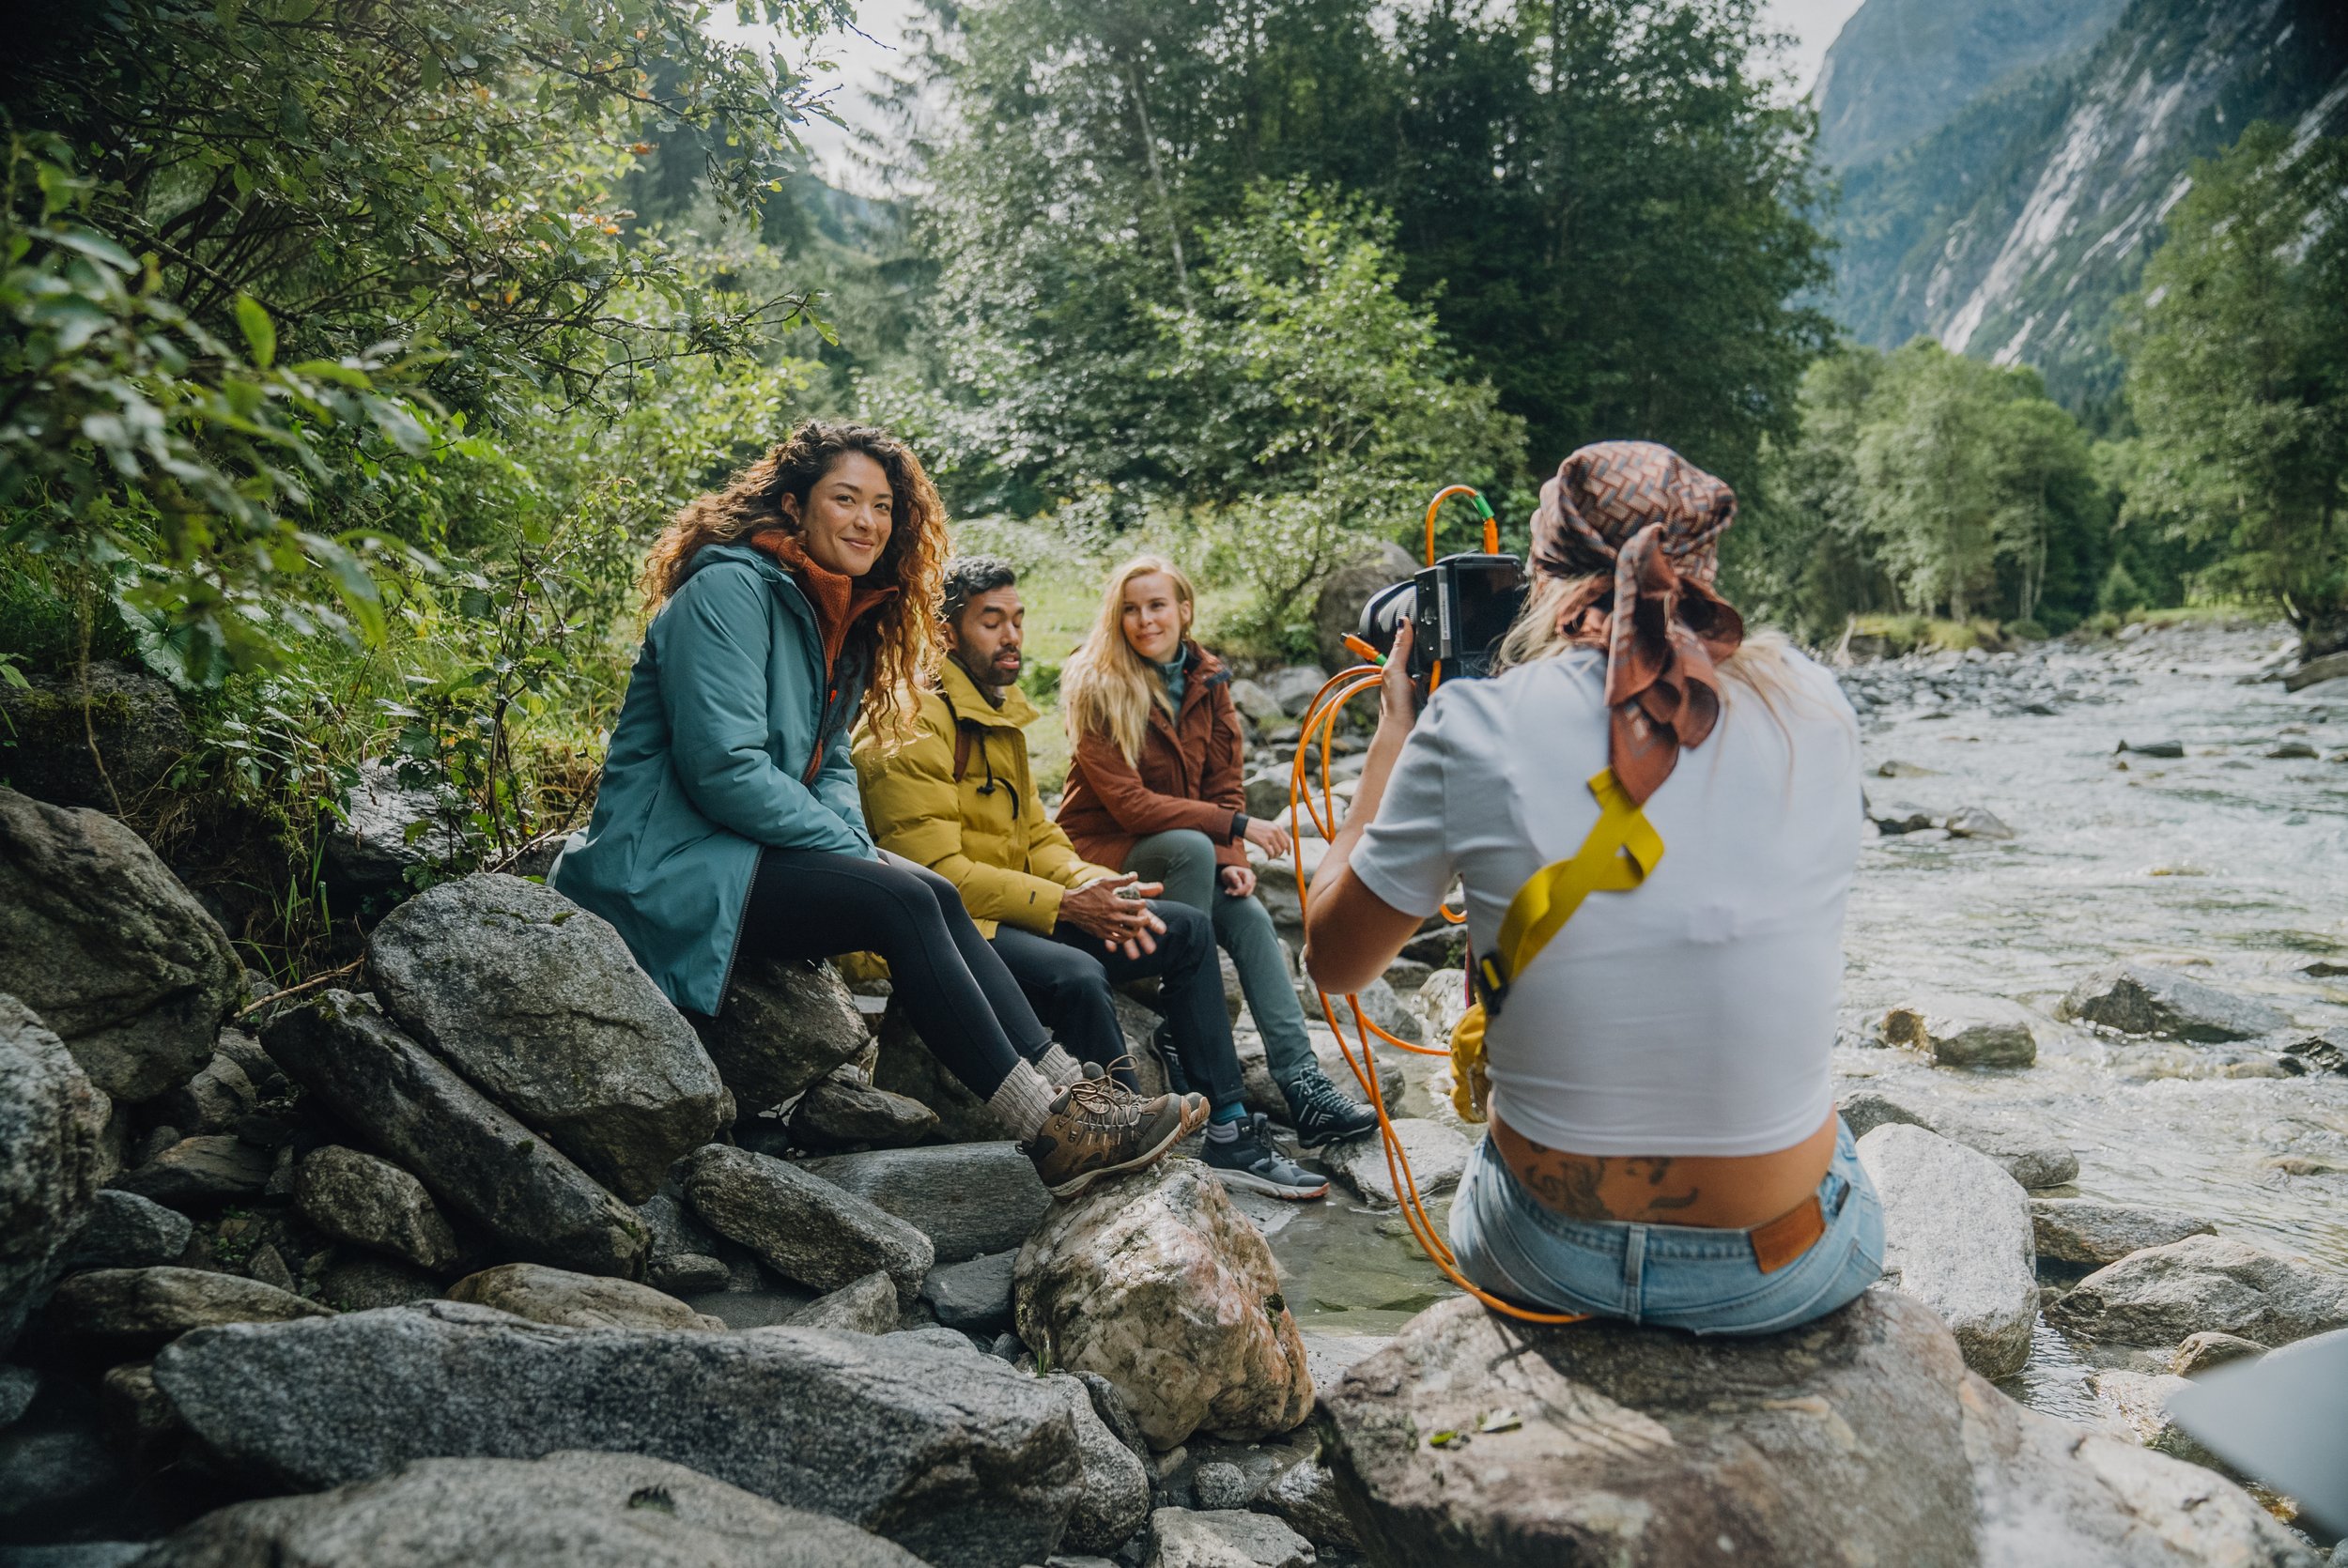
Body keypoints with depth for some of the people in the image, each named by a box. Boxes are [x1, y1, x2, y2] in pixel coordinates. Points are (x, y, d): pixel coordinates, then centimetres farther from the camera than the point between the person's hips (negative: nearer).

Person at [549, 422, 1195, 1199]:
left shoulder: (841, 617, 14)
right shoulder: (730, 588, -14)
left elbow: (829, 764, 16)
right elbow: (724, 767, -22)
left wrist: (859, 849, -5)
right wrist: (852, 853, -15)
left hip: (745, 849, 9)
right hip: (668, 862, -9)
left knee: (934, 896, -10)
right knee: (905, 903, -22)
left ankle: (1071, 1094, -13)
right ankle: (1051, 1134, -21)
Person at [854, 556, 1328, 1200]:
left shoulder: (1003, 713, 19)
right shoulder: (913, 729, -13)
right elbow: (937, 872, -22)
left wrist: (1094, 884, -4)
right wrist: (1064, 905, -21)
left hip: (1014, 912, 10)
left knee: (1188, 931, 5)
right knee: (1076, 975, -37)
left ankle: (1227, 1134, 6)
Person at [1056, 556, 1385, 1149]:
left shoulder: (1209, 682, 3)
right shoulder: (1096, 688, -14)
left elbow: (1224, 785, 4)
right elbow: (1129, 803, -21)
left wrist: (1232, 861, -14)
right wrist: (1237, 826, -26)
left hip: (1187, 851, 5)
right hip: (1101, 850, -5)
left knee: (1248, 913, -21)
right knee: (1191, 847, -33)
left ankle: (1302, 1083, -23)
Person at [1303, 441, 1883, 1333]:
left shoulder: (1476, 728, -15)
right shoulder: (1813, 714, -9)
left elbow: (1332, 958, -2)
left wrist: (1394, 727, 5)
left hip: (1546, 1261, 0)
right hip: (1787, 1274, 1)